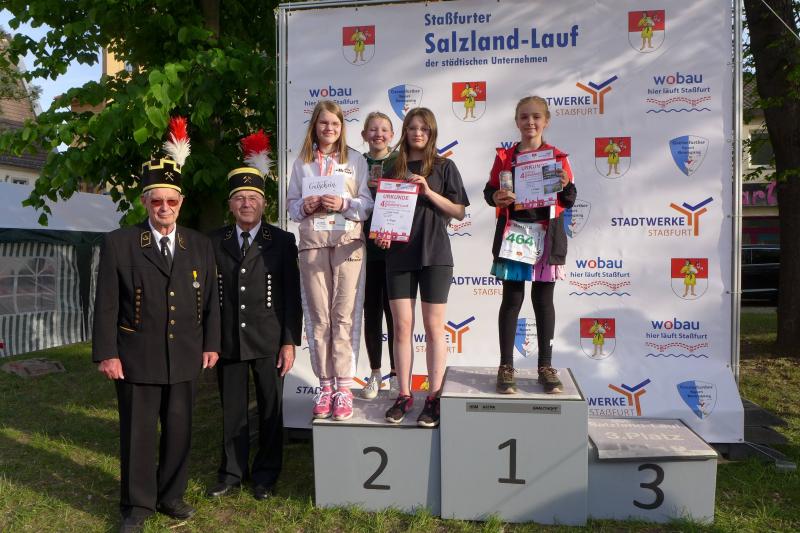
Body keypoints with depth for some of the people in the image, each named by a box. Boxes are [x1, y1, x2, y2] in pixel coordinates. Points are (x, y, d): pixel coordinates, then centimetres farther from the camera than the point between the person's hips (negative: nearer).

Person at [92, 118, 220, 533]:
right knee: (138, 432, 7)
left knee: (179, 429, 12)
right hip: (137, 357, -2)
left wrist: (211, 344, 7)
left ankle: (171, 495, 30)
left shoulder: (200, 246, 8)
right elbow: (106, 303, -3)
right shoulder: (119, 243, -1)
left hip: (185, 358, 3)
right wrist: (106, 353, -7)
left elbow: (209, 300, 9)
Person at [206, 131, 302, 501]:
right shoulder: (214, 243, 6)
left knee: (270, 409, 9)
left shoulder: (281, 241, 0)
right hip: (227, 342, 2)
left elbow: (292, 295, -3)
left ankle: (266, 475, 25)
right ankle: (232, 472, 29)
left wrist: (290, 342, -7)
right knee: (232, 410, 12)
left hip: (268, 342, -2)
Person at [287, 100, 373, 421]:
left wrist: (345, 204, -15)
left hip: (348, 242, -1)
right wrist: (305, 206, -9)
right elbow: (291, 205, 12)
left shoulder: (356, 160, 8)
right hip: (312, 244, 2)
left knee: (344, 316, -4)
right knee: (318, 317, 3)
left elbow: (367, 204, 2)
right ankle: (325, 385, 12)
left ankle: (344, 387, 3)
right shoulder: (302, 163, 13)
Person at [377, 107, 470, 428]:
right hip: (399, 255, 2)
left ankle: (434, 397, 10)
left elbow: (459, 212, 0)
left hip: (434, 255, -2)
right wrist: (382, 232, -5)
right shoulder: (394, 168, 12)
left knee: (434, 328, 2)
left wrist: (429, 192, -12)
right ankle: (404, 395, 14)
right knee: (402, 327, 3)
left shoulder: (443, 167, 5)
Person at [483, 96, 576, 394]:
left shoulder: (557, 157, 6)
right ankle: (506, 367, 11)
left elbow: (569, 201, 7)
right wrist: (496, 197, -15)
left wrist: (565, 185, -14)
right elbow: (490, 191, 8)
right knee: (512, 299, 2)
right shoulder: (505, 156, 6)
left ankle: (545, 367, 18)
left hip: (547, 235, 1)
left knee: (543, 300, 7)